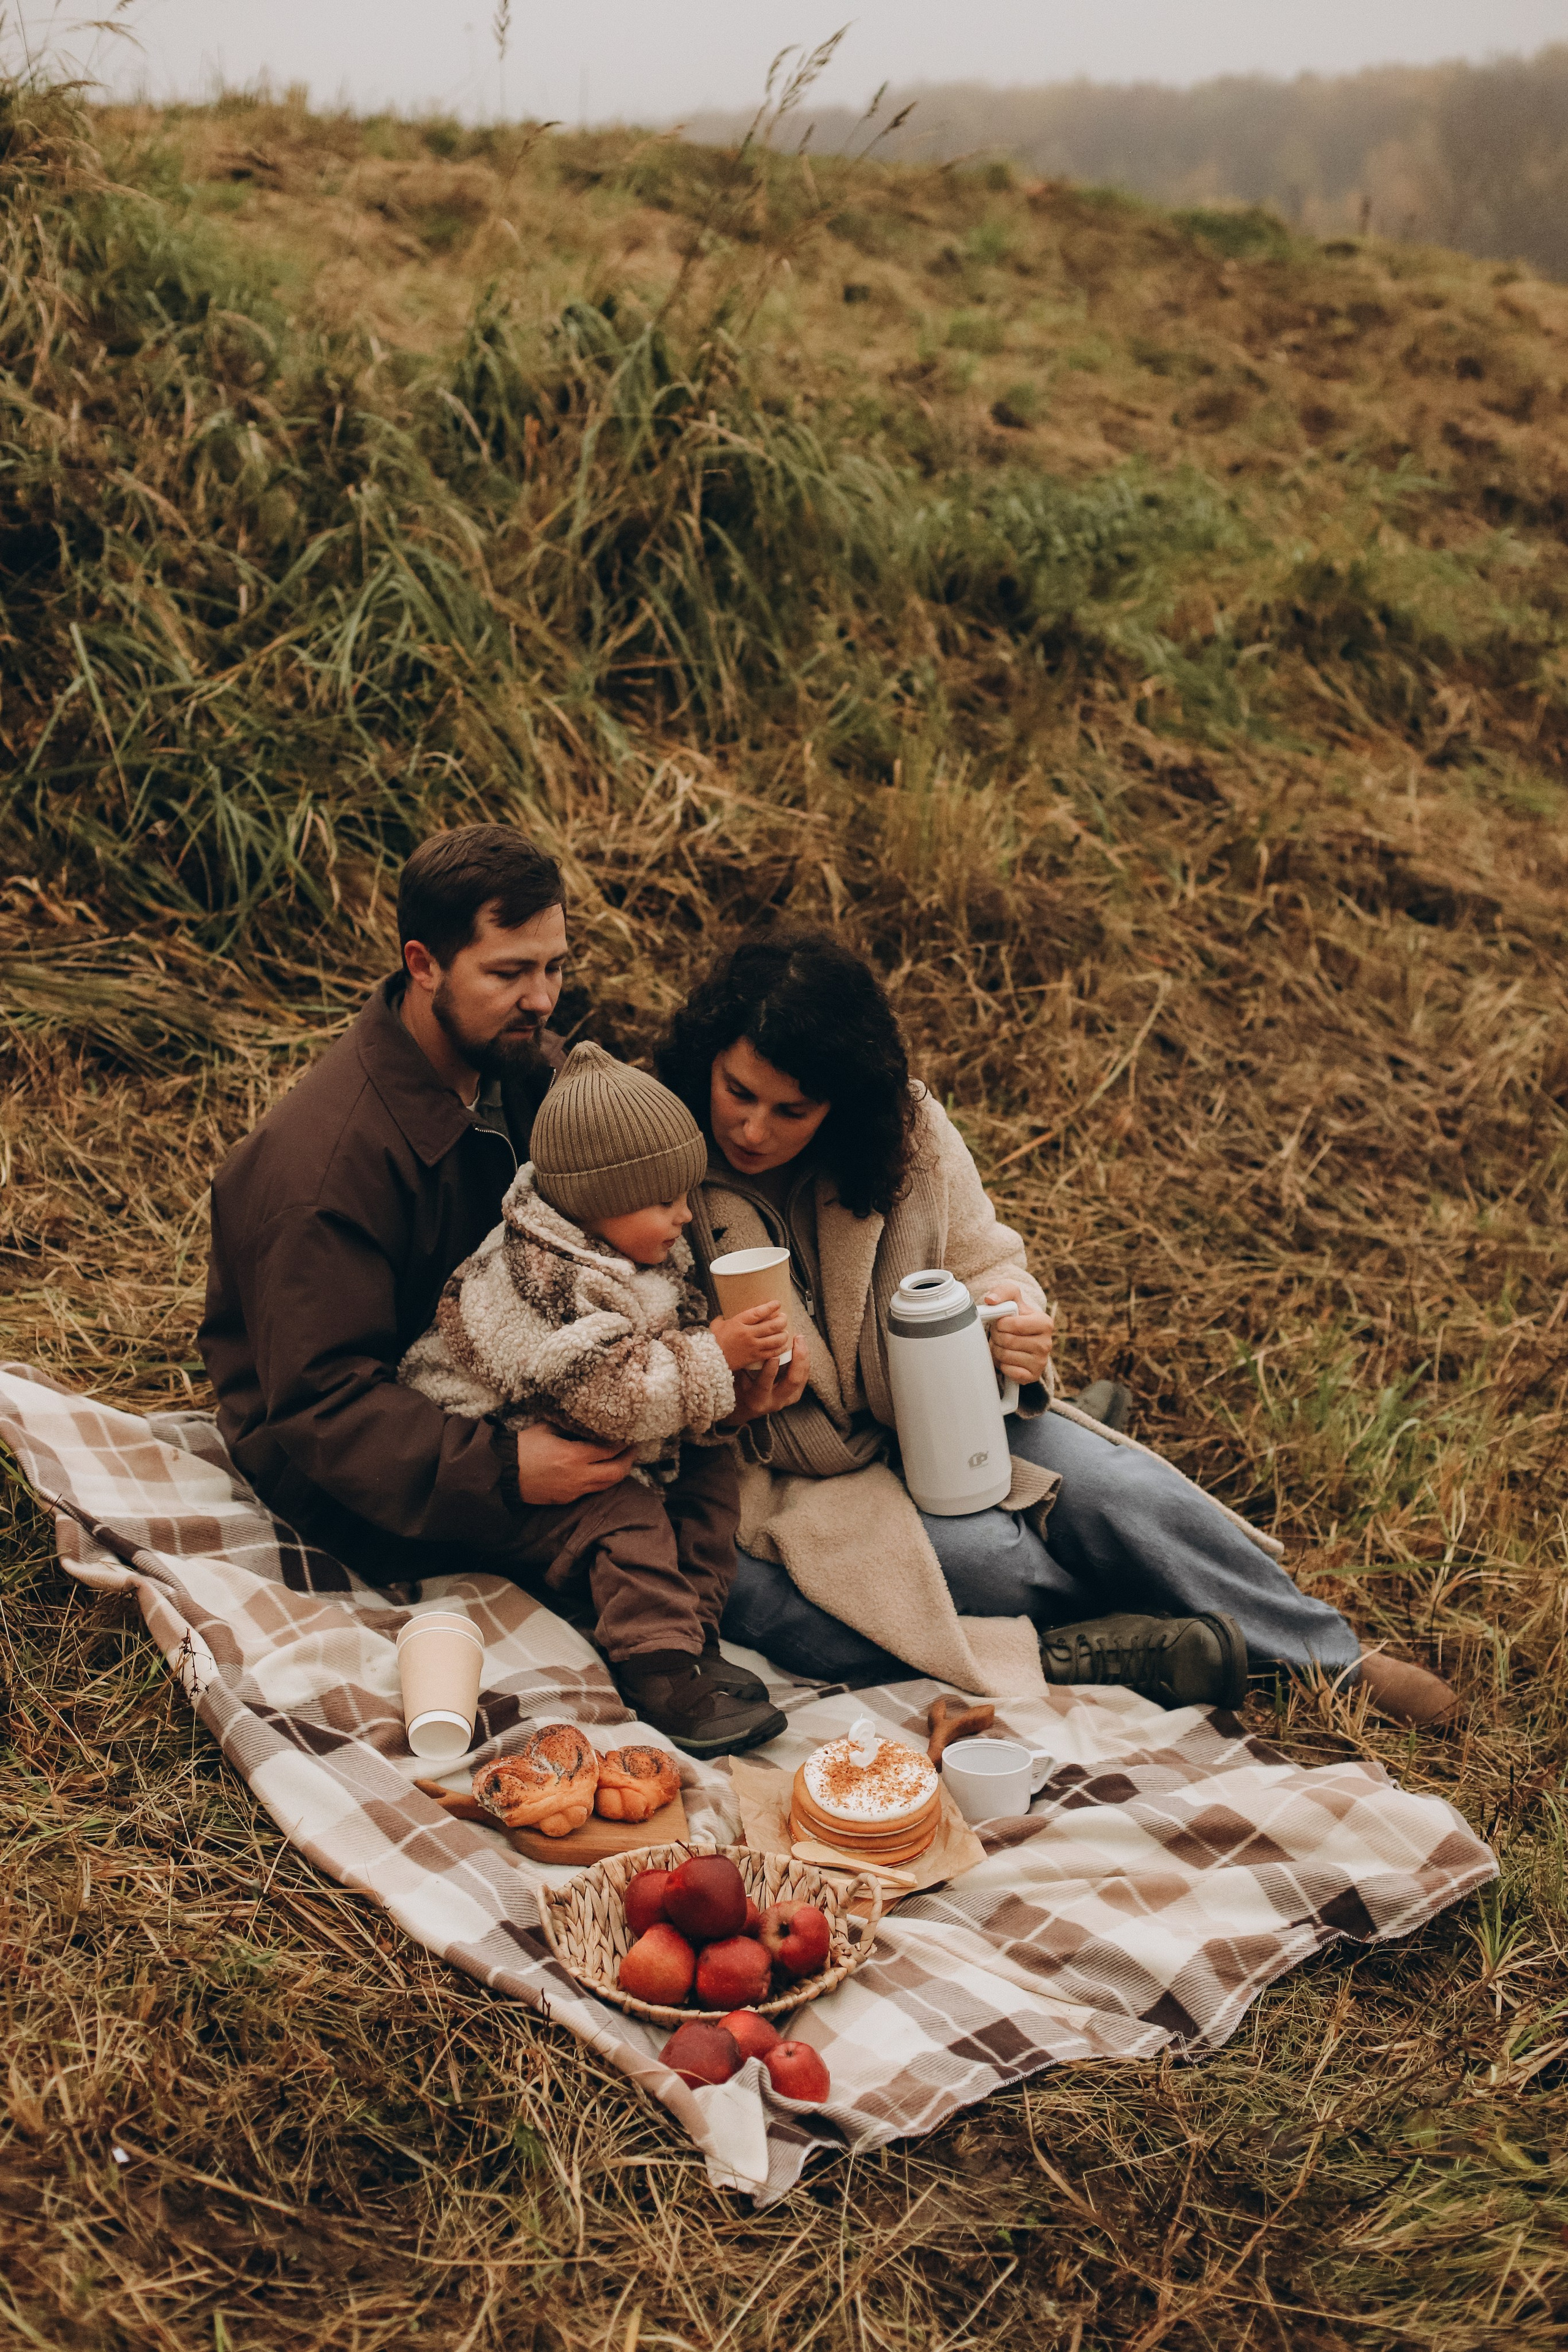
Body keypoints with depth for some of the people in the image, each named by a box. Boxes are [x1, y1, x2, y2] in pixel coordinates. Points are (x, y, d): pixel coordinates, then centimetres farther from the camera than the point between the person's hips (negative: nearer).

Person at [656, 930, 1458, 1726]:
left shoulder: (905, 1130, -7)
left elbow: (983, 1261, 6)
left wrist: (1012, 1323, -18)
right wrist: (724, 1405, -30)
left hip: (928, 1414, 4)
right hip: (778, 1466, -3)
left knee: (1115, 1492, -15)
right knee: (976, 1557, -30)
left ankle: (1331, 1655, 6)